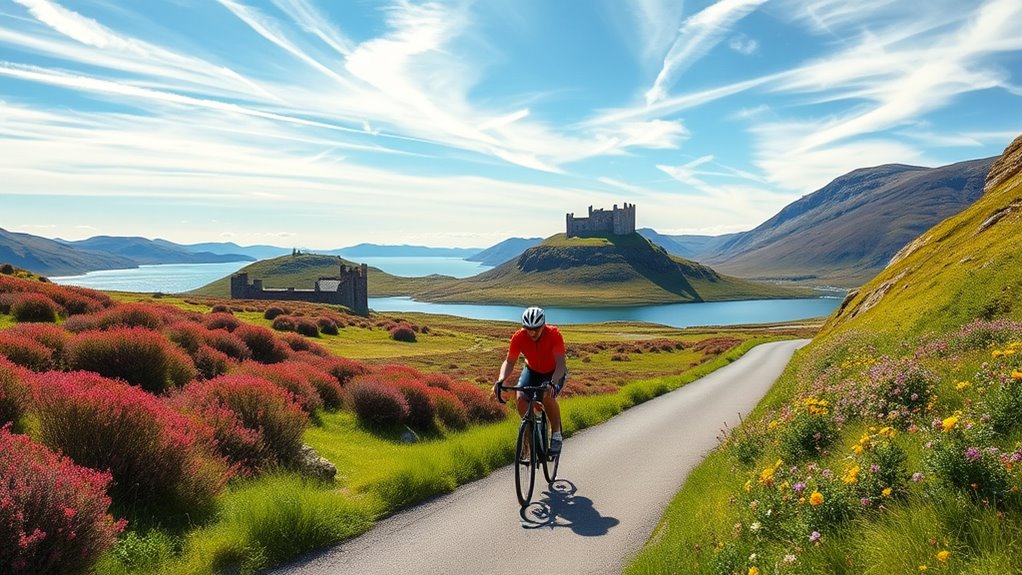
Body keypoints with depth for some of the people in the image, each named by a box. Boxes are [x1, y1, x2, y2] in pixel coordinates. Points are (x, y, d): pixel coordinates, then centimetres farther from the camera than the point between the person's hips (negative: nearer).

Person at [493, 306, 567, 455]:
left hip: (554, 372, -3)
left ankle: (556, 434, -10)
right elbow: (509, 362, -19)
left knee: (548, 396, -32)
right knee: (521, 399, -24)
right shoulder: (519, 337, -23)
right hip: (532, 371, 3)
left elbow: (560, 363, -39)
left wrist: (553, 382, -56)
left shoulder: (554, 335, -31)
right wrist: (501, 380, -38)